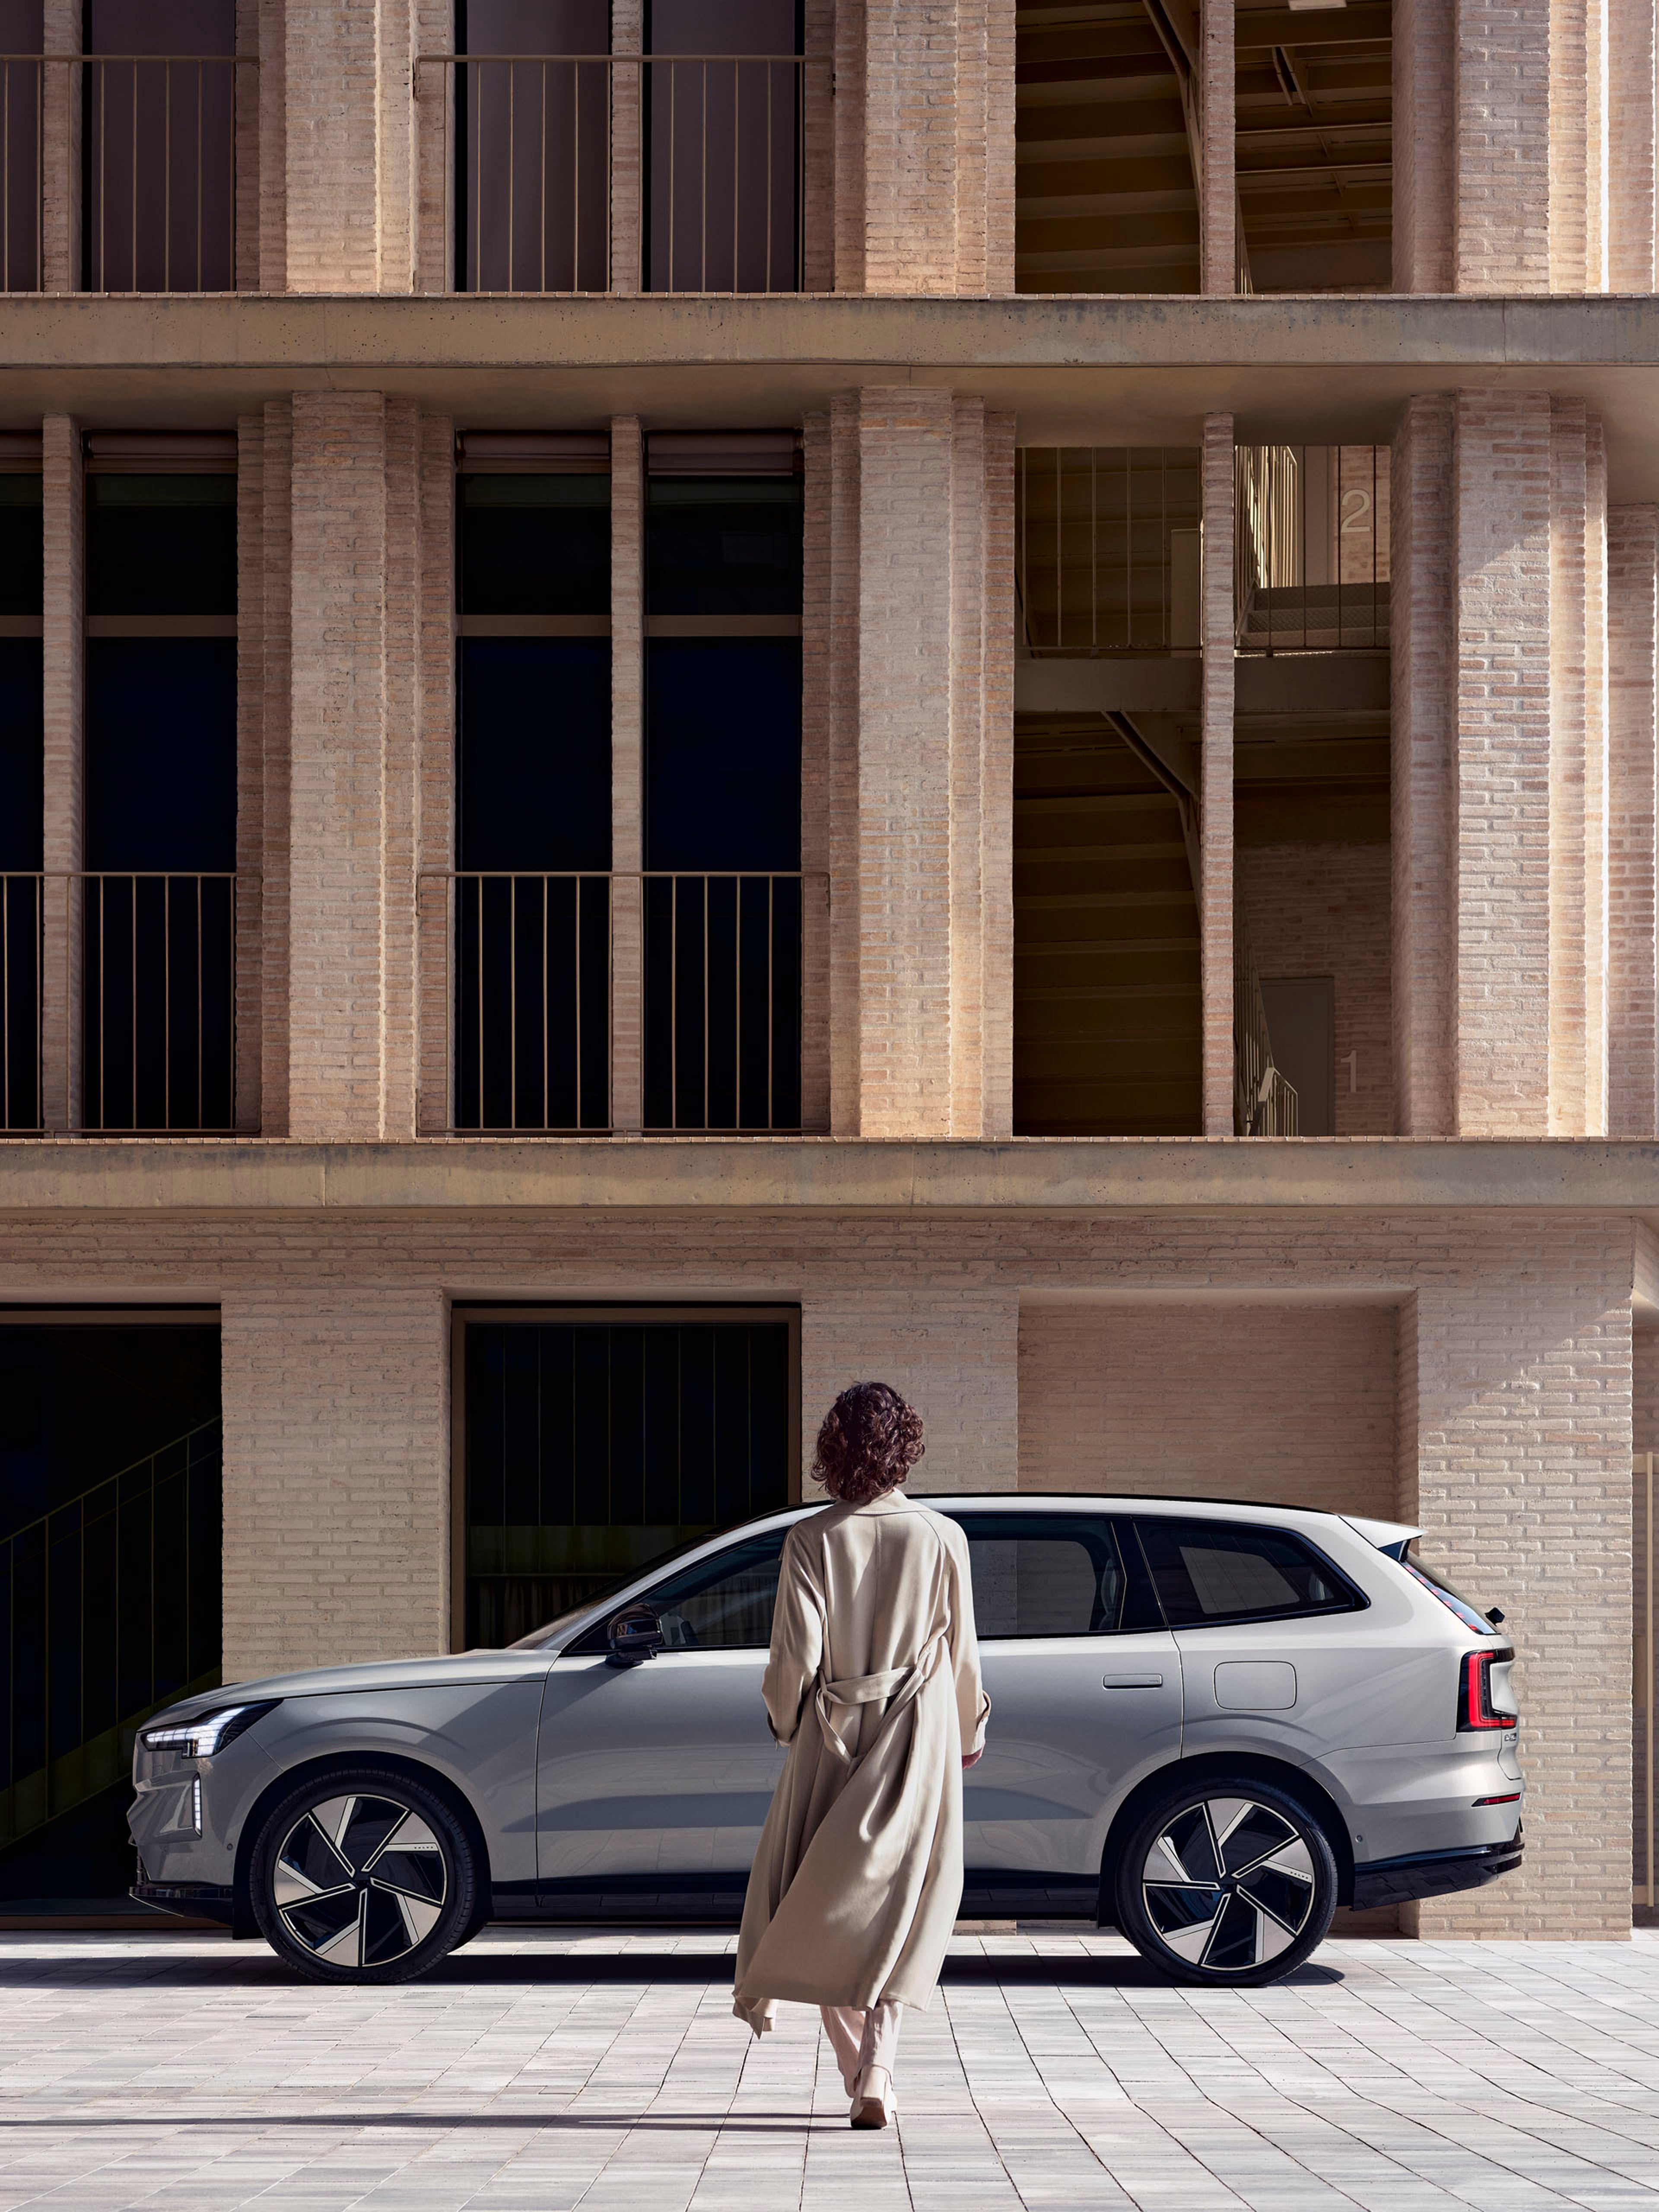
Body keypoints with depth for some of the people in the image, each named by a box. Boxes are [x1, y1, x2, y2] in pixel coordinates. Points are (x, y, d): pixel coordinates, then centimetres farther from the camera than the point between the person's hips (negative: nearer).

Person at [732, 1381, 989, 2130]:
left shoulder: (811, 1540, -8)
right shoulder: (941, 1539, -6)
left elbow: (796, 1654, -9)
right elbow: (961, 1654, 1)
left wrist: (785, 1719, 11)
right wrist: (968, 1733, 18)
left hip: (833, 1736, 0)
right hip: (917, 1738, 0)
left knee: (826, 1907, 13)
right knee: (899, 1907, 2)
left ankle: (855, 2066, 14)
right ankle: (876, 2070, -12)